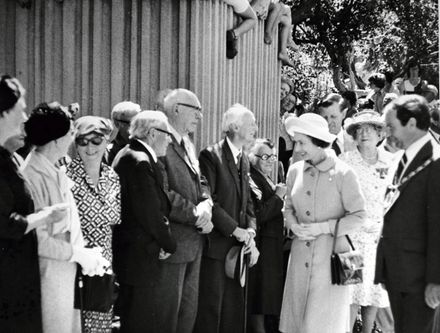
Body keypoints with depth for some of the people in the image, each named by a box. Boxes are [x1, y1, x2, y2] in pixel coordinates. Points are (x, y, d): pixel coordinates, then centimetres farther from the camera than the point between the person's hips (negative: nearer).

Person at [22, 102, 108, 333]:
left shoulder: (56, 172, 9)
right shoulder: (33, 176, -19)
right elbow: (38, 239, -21)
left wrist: (85, 254, 2)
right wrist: (79, 254, -14)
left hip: (68, 270, 8)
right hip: (50, 273, -8)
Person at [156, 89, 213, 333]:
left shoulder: (188, 144, 15)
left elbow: (200, 182, 15)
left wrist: (206, 204, -7)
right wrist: (197, 215, -16)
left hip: (194, 240, 9)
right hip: (172, 243, -9)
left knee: (189, 311, 16)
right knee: (168, 313, 3)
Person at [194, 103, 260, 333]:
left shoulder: (244, 160, 13)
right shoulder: (211, 155, -10)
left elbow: (247, 202, 13)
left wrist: (250, 232, -3)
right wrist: (235, 230, -16)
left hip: (237, 245, 7)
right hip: (215, 245, -7)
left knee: (235, 309, 10)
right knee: (210, 309, 0)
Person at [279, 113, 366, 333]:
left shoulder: (343, 174, -11)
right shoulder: (295, 170, 3)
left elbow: (358, 216, -8)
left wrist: (323, 227, -15)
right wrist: (293, 225, -5)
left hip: (331, 254, -4)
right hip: (301, 254, 4)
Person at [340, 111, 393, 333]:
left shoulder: (391, 162, 4)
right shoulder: (345, 161, -5)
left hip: (382, 237, 3)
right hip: (354, 237, -3)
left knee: (376, 292, 10)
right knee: (353, 293, -5)